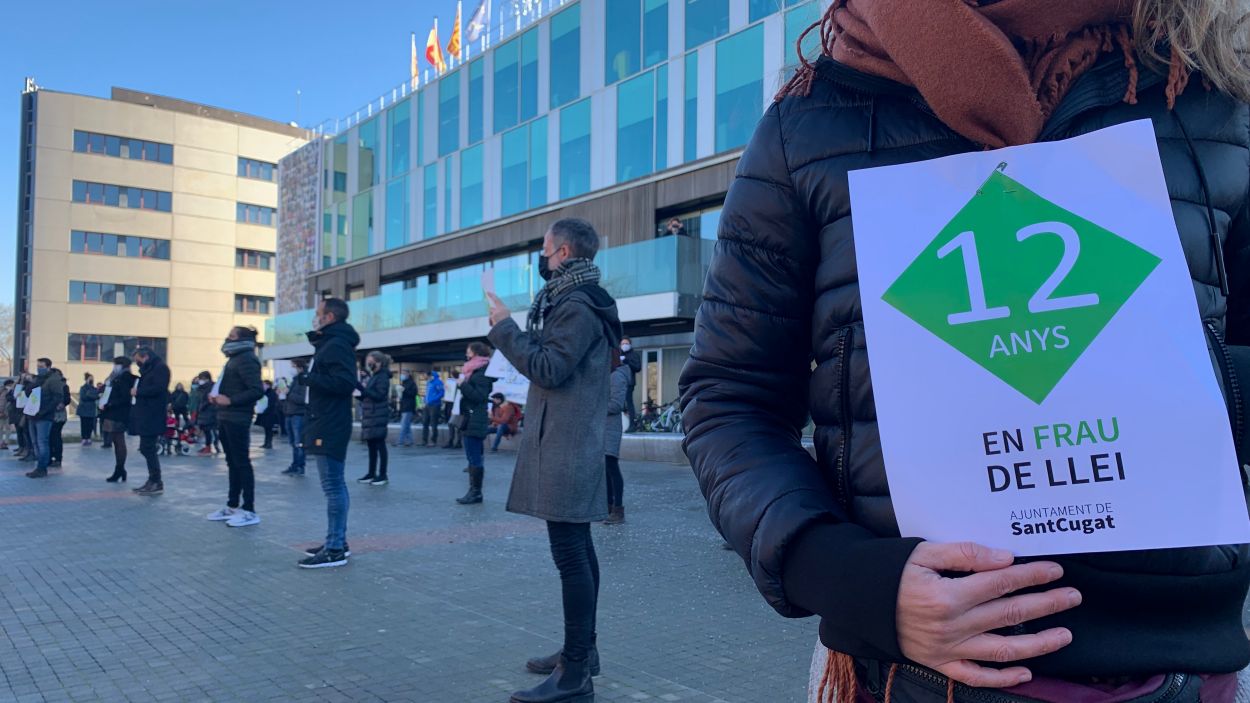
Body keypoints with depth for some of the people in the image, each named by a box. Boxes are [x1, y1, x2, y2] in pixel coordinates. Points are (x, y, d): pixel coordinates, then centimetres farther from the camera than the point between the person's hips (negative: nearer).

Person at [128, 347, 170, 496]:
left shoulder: (160, 367, -10)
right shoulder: (149, 369, 20)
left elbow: (158, 388, -21)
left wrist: (138, 391, -13)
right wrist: (137, 391, 3)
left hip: (153, 416, -10)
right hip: (145, 416, 10)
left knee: (148, 448, -9)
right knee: (146, 448, 11)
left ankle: (157, 483, -4)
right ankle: (152, 481, 17)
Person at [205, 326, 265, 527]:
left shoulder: (246, 360, -12)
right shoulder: (235, 359, 19)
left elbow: (257, 390, -22)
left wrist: (230, 400, -21)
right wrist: (215, 395, 8)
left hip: (237, 419, -10)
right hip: (226, 418, 10)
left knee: (242, 463, -8)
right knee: (232, 463, 13)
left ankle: (249, 511, -5)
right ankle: (232, 506, 20)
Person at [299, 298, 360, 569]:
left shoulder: (336, 345, -14)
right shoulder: (331, 343, 20)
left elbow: (344, 383, -25)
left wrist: (310, 378, -19)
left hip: (330, 427, -11)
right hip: (329, 425, 11)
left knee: (333, 487, -8)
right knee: (335, 486, 14)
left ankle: (335, 550, -6)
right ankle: (337, 542, 21)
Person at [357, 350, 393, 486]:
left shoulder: (383, 377, -9)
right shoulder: (372, 377, 17)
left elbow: (379, 396, -18)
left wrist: (363, 388, -21)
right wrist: (360, 392, 4)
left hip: (378, 416, -9)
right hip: (369, 415, 9)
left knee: (380, 445, -5)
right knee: (371, 446, 10)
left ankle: (383, 475, -2)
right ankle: (371, 473, 16)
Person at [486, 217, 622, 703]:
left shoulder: (578, 306, -14)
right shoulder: (574, 302, 19)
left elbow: (549, 369, -19)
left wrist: (505, 327, -10)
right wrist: (509, 331, 17)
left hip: (565, 446, -11)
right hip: (570, 444, 11)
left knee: (570, 553, -10)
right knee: (577, 549, 15)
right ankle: (581, 650, 26)